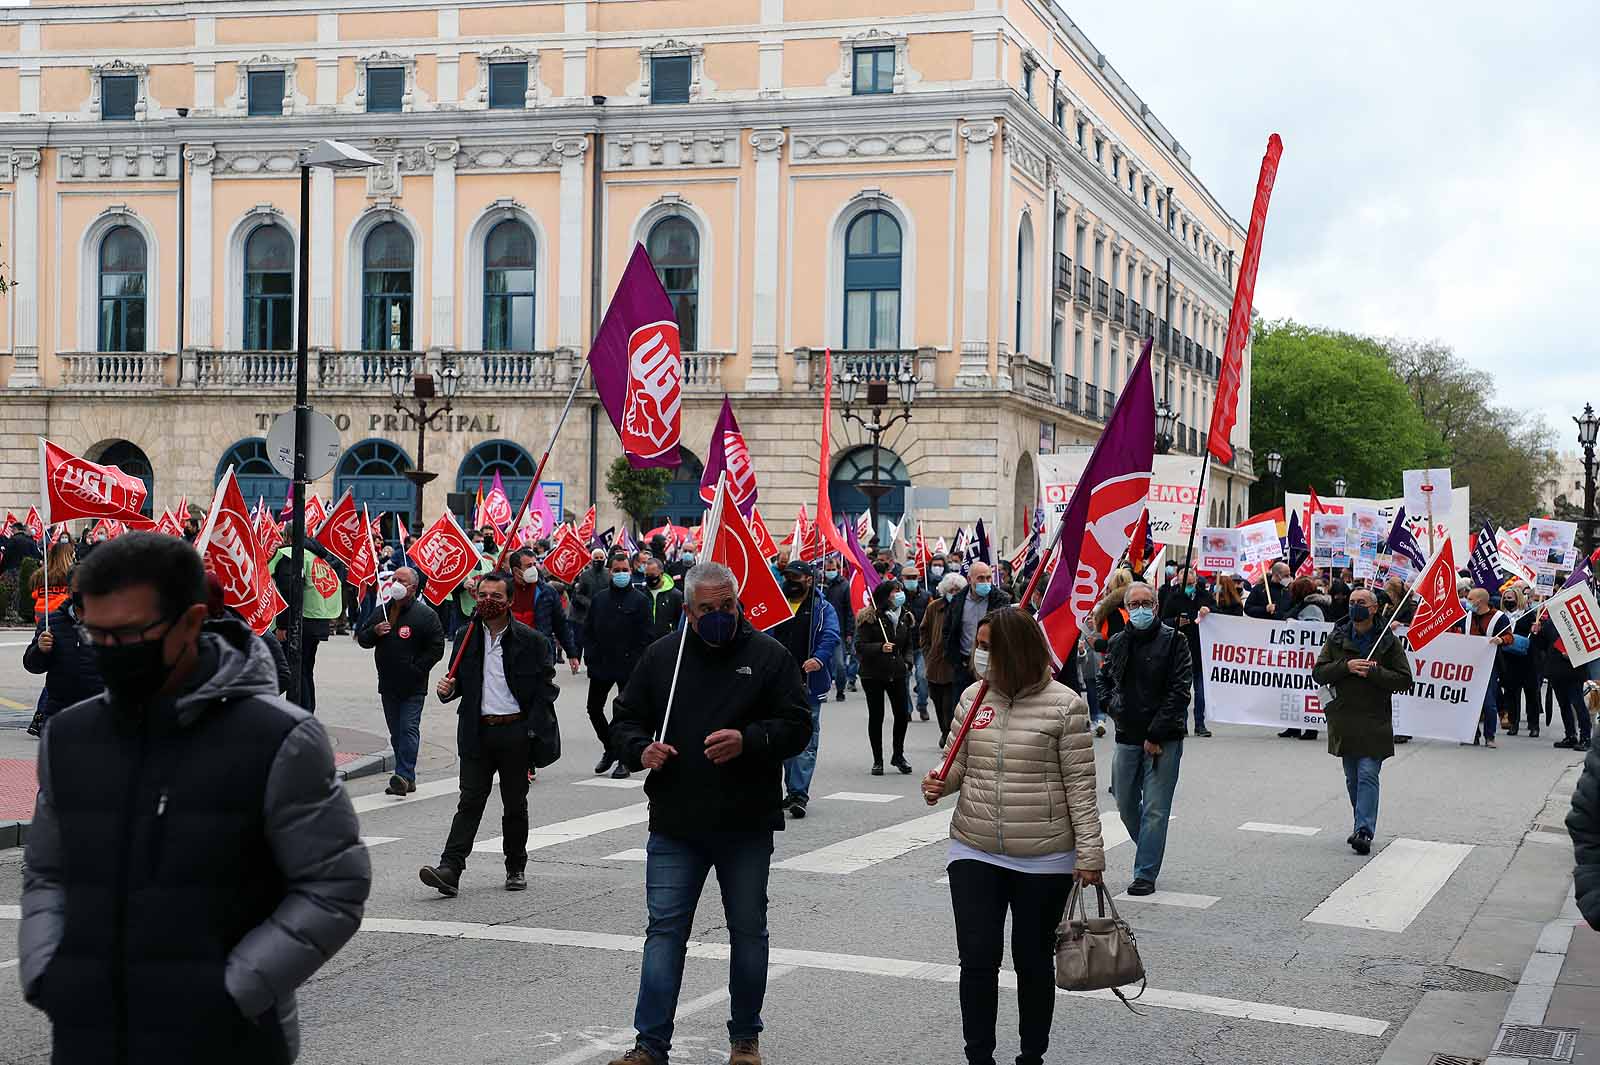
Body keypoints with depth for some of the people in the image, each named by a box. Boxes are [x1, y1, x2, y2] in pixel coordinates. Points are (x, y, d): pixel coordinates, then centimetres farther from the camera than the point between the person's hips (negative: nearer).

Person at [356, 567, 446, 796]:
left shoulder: (425, 614, -6)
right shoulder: (381, 611, 11)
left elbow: (436, 648, -7)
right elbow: (362, 639, 16)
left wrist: (417, 669, -13)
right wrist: (374, 632, -5)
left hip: (413, 687, -6)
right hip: (387, 684, 6)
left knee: (409, 729, -12)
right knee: (396, 733, 10)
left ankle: (403, 776, -15)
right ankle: (408, 778, 17)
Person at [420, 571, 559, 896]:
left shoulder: (531, 640, -4)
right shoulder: (466, 638, 7)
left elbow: (545, 688, -4)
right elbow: (460, 682, 18)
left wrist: (533, 732, -13)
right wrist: (447, 689, -6)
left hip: (516, 732, -2)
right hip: (478, 732, 2)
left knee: (515, 804, 10)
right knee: (470, 802, -4)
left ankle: (516, 868, 24)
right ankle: (450, 870, -11)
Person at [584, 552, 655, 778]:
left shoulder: (640, 600, -4)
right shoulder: (599, 598, 8)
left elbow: (647, 636, -6)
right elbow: (588, 631, 11)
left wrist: (636, 663, -12)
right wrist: (592, 658, 1)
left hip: (629, 668, -4)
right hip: (601, 666, 4)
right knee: (594, 708, 7)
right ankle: (609, 749, 26)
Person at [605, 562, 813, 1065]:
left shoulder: (769, 656, -1)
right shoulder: (662, 656, 5)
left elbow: (797, 725, -3)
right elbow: (624, 721, 11)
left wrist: (749, 740, -21)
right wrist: (641, 750, -10)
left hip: (747, 826, -1)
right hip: (675, 823, 1)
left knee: (748, 930, 10)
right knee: (664, 929, 0)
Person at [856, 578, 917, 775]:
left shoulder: (905, 617, 8)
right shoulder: (869, 618, -9)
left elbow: (909, 644, 18)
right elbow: (860, 646, -13)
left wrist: (907, 662, 0)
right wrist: (880, 648, -28)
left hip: (897, 672, 4)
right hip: (873, 674, -4)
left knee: (902, 714, 0)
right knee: (876, 716, 2)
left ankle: (898, 755, 19)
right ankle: (878, 760, 12)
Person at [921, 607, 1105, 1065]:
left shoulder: (1064, 705, -10)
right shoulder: (973, 698, 3)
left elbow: (1080, 784, -8)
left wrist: (1089, 850, -11)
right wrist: (941, 783, -10)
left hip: (1043, 860, -3)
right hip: (975, 854, 3)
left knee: (1033, 961, 11)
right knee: (977, 959, 1)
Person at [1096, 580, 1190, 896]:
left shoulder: (1173, 641, -7)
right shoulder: (1117, 643, 9)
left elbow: (1180, 691, -12)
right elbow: (1104, 678, 27)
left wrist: (1156, 735, -14)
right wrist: (1111, 706, 7)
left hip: (1164, 739, -5)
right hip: (1127, 737, 5)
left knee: (1155, 809, -5)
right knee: (1126, 804, 13)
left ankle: (1145, 874, 1)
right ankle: (1150, 851, 35)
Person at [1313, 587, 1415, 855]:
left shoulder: (1388, 641, -1)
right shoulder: (1337, 639, 6)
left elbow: (1405, 680, -3)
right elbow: (1318, 673, 1)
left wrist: (1373, 672, -16)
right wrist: (1346, 666, -15)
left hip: (1375, 721, -4)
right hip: (1343, 720, 4)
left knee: (1368, 775, -12)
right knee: (1352, 778, 11)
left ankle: (1364, 831, -17)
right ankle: (1363, 826, 23)